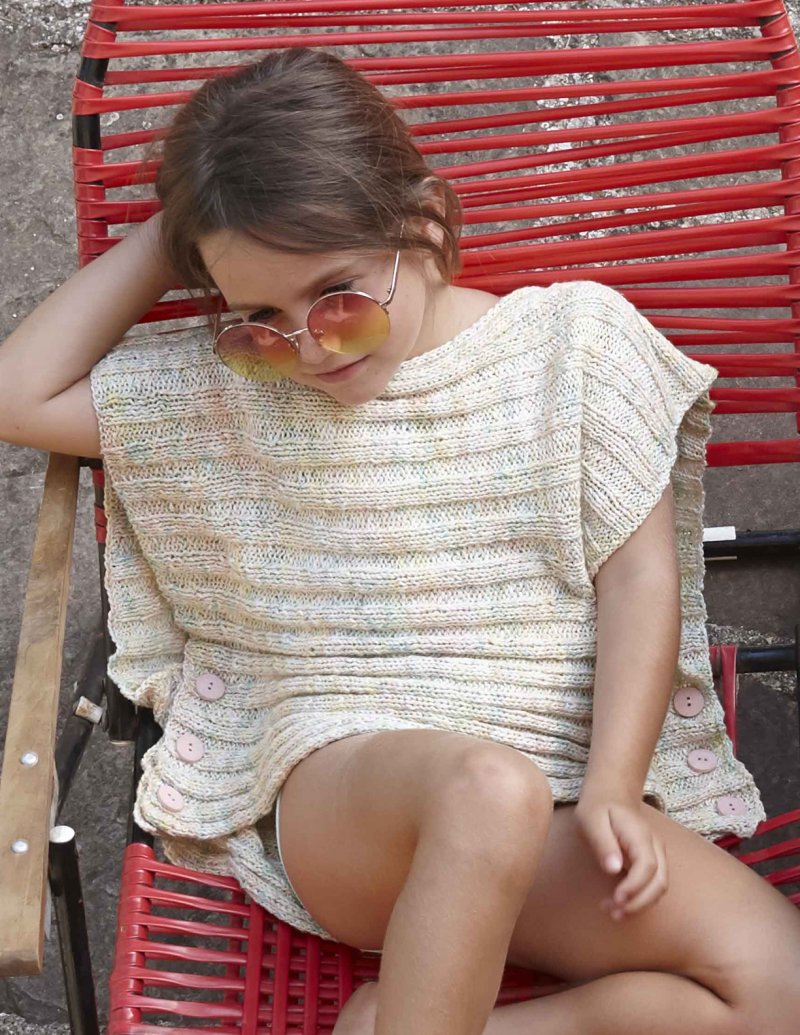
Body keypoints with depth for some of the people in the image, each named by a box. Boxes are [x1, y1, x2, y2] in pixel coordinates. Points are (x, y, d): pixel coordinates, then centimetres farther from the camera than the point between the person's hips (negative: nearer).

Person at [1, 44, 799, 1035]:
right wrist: (165, 238, 7)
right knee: (487, 785, -38)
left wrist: (611, 790, -10)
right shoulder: (222, 387, 10)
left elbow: (638, 578, 2)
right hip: (338, 782, -2)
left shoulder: (574, 334, 5)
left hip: (563, 807, 2)